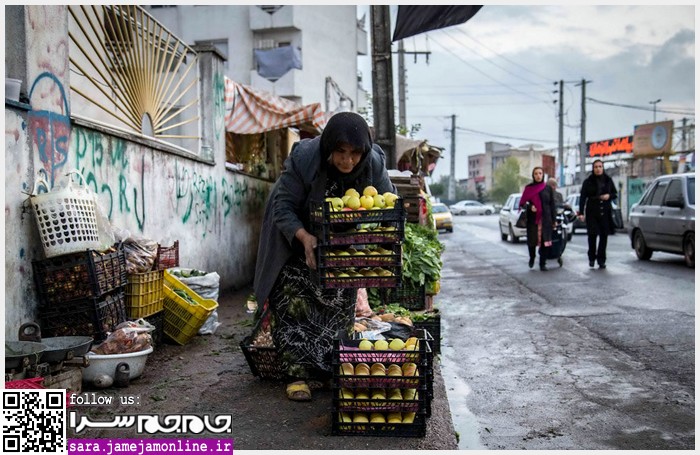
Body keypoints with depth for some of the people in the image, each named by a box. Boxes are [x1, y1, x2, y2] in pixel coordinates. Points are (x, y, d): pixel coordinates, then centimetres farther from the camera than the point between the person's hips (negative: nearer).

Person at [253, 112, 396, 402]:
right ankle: (299, 373, -2)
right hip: (296, 238, -3)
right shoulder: (304, 158, -31)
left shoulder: (374, 165, -24)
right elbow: (283, 207, -26)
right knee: (294, 300, -11)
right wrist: (304, 237, -43)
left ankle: (333, 370, 25)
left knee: (341, 305, 9)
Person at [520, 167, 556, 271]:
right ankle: (532, 258, 32)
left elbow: (552, 205, 7)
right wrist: (530, 207, -18)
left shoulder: (548, 188, 5)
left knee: (545, 242, -4)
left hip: (545, 219, 0)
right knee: (532, 241, 3)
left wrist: (554, 220, 4)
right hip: (532, 219, 0)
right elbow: (522, 203, 3)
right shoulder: (529, 188, 3)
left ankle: (542, 264, 8)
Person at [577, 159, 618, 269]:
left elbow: (615, 193, 17)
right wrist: (581, 212, -10)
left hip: (605, 212, 2)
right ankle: (592, 258, 10)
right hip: (592, 212, -2)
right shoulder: (588, 181, 1)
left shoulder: (608, 180, 9)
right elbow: (583, 197, -2)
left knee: (604, 235, 1)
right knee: (592, 234, -8)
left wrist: (609, 196, -7)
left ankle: (601, 260, 10)